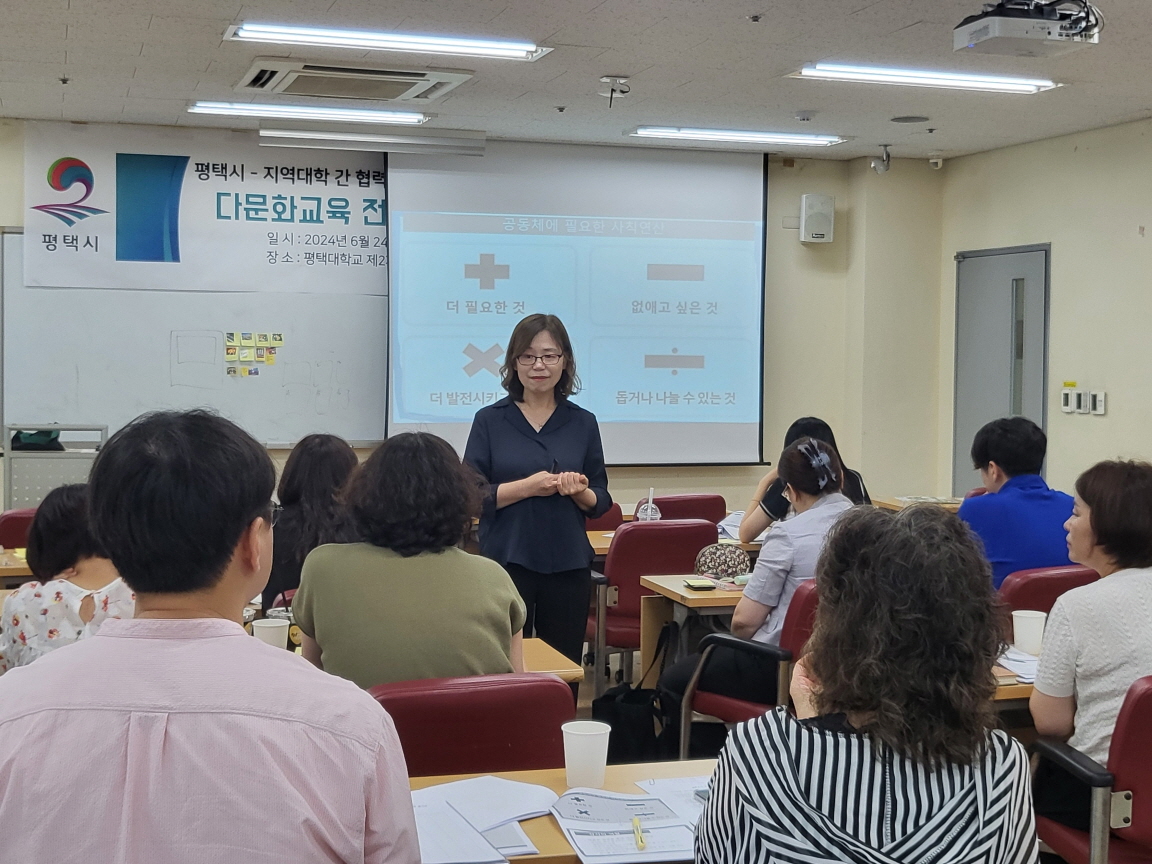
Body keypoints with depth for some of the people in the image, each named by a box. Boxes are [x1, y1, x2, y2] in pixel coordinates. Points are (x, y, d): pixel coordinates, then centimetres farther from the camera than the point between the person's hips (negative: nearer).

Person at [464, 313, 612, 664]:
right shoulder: (490, 420, 2)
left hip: (568, 565, 2)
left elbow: (600, 502, 9)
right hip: (506, 561, -2)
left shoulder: (582, 423, 7)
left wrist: (579, 491, -13)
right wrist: (528, 486, -17)